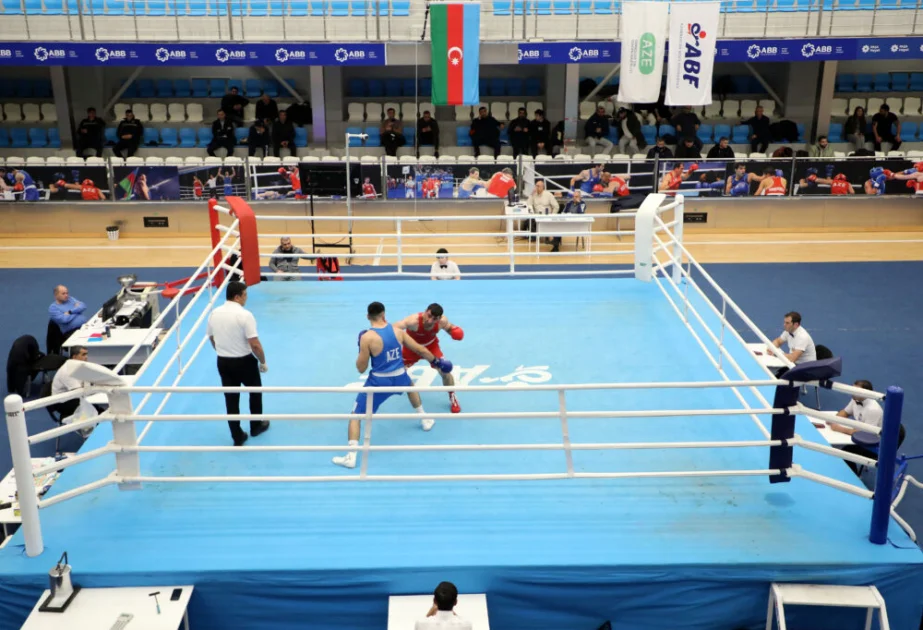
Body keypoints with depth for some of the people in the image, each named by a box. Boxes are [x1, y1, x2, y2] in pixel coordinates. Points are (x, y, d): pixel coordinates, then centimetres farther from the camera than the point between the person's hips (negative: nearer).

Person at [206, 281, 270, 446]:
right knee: (255, 391, 20)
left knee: (231, 399, 11)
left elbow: (212, 339, 13)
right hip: (244, 361, -5)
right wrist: (263, 362, -7)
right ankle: (256, 426, 34)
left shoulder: (214, 313, 0)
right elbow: (255, 345, -22)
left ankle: (237, 436, 16)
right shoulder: (244, 315, -21)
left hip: (223, 362, 5)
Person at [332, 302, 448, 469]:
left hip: (379, 382, -4)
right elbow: (421, 350, 8)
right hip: (399, 378, 4)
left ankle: (351, 457, -3)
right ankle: (425, 420, 51)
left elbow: (361, 368, -10)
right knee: (411, 386, 41)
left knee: (356, 415, 7)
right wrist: (436, 362, 24)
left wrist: (361, 349, 6)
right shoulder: (397, 330, -2)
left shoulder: (367, 337, -16)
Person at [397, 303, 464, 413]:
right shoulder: (414, 320, -45)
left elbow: (449, 327, -5)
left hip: (430, 345, 2)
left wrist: (455, 331, -29)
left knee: (445, 370, -7)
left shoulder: (442, 320, -31)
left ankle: (452, 399, 17)